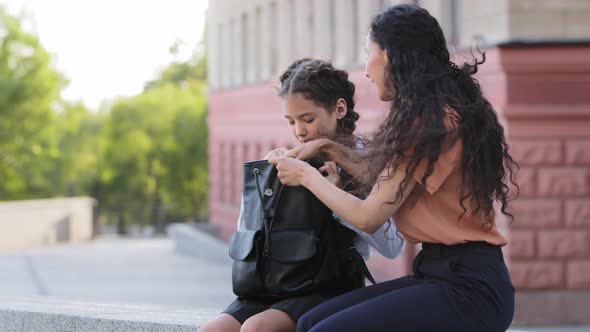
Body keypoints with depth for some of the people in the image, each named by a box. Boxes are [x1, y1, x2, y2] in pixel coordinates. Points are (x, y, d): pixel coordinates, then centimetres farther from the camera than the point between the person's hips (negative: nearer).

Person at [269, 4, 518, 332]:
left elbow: (368, 217, -12)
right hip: (440, 272, 9)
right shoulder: (440, 112, 14)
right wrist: (330, 149, 21)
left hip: (468, 289, -9)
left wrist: (307, 176, 3)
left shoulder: (433, 121, -15)